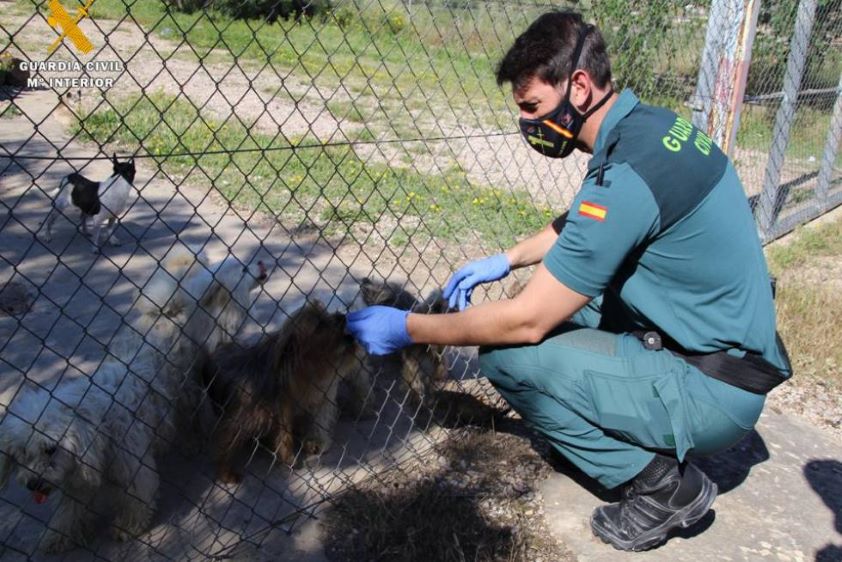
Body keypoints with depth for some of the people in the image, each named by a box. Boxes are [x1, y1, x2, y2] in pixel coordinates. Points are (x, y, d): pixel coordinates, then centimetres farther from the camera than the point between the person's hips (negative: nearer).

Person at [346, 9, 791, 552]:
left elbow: (527, 321, -23)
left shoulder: (628, 175, -27)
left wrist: (408, 329, -13)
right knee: (559, 295, 15)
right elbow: (581, 225, 21)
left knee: (507, 355, -16)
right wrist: (508, 258, 11)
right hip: (726, 341, 9)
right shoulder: (652, 122, 2)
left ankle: (661, 482, 0)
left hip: (714, 393, -9)